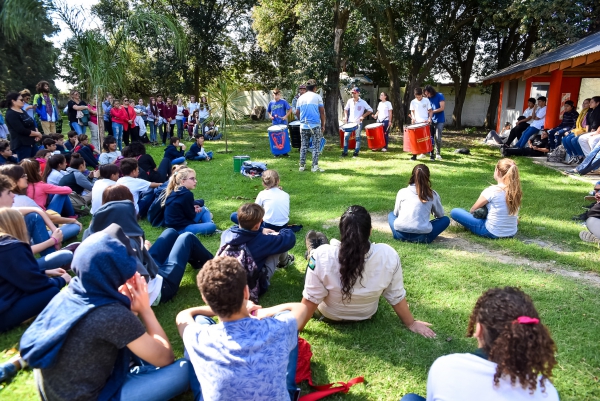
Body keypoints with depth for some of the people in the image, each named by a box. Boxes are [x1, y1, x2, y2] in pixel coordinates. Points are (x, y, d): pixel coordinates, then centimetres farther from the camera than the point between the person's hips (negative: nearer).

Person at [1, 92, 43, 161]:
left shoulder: (22, 111, 15)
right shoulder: (11, 114, -12)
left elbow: (32, 124, 16)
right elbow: (22, 130, -21)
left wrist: (37, 132, -5)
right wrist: (37, 134, -11)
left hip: (31, 142, 9)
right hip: (21, 145, -9)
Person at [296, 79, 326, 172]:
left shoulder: (300, 98, 8)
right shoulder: (317, 97, -2)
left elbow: (297, 113, 10)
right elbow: (322, 112, -3)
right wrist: (323, 125, 5)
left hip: (303, 126, 4)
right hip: (315, 126, -4)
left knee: (303, 146, 10)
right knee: (316, 146, 2)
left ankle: (302, 166, 13)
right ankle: (315, 166, 1)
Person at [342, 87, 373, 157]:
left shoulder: (363, 102, -6)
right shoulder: (350, 101, 5)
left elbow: (370, 110, -4)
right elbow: (346, 109, 17)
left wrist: (363, 116, -14)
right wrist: (345, 116, 1)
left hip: (358, 123, -3)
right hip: (350, 122, 3)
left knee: (357, 138, 2)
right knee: (346, 136, -2)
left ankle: (356, 153, 8)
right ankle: (345, 152, 6)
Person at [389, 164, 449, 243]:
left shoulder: (402, 192, 10)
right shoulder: (432, 195, 8)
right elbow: (440, 215, 23)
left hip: (400, 234, 1)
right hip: (421, 237, -1)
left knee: (391, 214, 33)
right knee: (445, 219, 22)